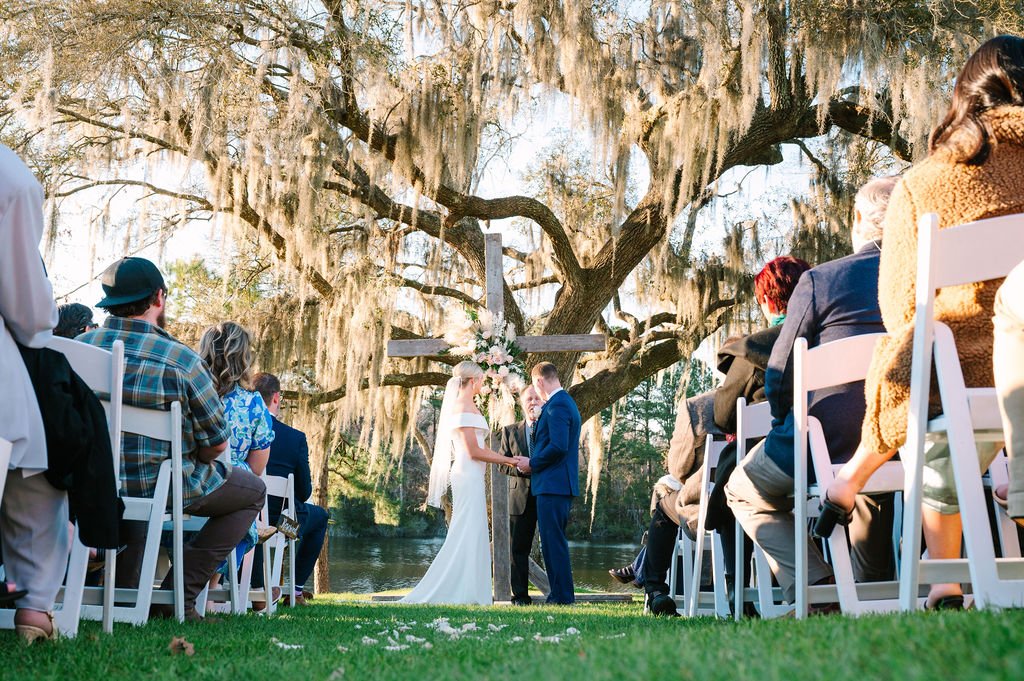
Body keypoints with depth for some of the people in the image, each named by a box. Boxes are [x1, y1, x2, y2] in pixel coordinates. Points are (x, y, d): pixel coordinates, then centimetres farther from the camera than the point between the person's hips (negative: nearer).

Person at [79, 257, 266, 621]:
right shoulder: (181, 360, -19)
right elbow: (216, 444, -10)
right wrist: (195, 458, 14)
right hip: (164, 488, -6)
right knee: (253, 490, 18)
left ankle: (123, 587, 32)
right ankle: (177, 593, 5)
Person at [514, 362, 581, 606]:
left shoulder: (557, 406, -14)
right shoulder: (565, 402, 18)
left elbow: (558, 446, -23)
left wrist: (532, 464, -10)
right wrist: (532, 462, 15)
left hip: (552, 485, -11)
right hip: (561, 484, 11)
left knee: (553, 542, -7)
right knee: (554, 542, 14)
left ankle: (562, 596, -5)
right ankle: (561, 595, 18)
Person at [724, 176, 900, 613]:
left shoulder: (819, 280, -8)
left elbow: (779, 374, -4)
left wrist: (785, 427, 15)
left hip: (824, 445, -5)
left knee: (744, 491, 21)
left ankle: (816, 586, 3)